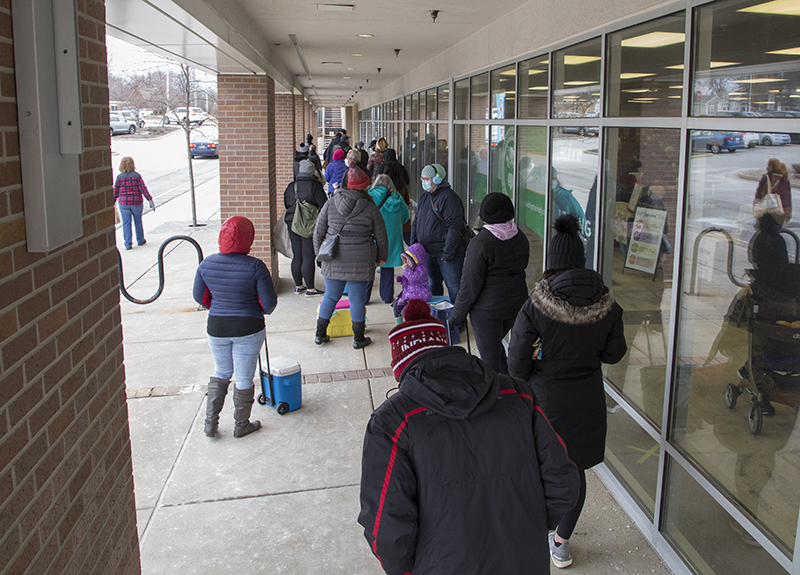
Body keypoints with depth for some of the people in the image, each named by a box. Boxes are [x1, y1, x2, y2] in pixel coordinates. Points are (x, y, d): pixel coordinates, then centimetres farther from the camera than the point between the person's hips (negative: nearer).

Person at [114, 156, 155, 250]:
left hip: (123, 203, 0)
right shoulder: (137, 175, -3)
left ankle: (128, 244, 3)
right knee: (138, 221, 15)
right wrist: (150, 200, -7)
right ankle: (140, 240, 27)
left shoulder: (119, 177, -1)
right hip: (136, 201, 0)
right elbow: (143, 189, -8)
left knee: (126, 223, 5)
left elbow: (115, 192, 2)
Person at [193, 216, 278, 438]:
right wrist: (264, 310, 10)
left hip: (216, 328, 3)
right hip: (248, 328, -3)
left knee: (221, 373, 24)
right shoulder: (255, 266, -18)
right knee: (244, 378, 12)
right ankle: (241, 426, 27)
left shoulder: (207, 264, -7)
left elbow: (199, 296, 5)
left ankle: (210, 423, 25)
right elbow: (269, 302, -13)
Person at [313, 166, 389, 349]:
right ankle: (358, 338, 16)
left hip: (333, 260, 2)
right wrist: (382, 256, 17)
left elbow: (318, 232, 5)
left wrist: (319, 253, 16)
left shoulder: (330, 204, 2)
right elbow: (381, 236, 3)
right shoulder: (371, 208, -3)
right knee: (357, 300, 6)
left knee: (330, 296, 14)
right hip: (360, 261, -2)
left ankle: (320, 334, 22)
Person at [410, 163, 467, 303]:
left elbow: (455, 226, -20)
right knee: (432, 284, 18)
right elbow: (416, 222, 20)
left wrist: (448, 252, -22)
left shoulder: (448, 197, -16)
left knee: (453, 285, -4)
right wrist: (413, 245, 12)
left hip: (447, 251, -8)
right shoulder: (424, 198, 11)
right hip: (428, 252, 8)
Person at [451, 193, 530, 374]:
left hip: (487, 308, -7)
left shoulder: (481, 242, -20)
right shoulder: (520, 238, 2)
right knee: (495, 343, 26)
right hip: (516, 303, 7)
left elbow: (470, 284, -18)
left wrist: (458, 314, -8)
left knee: (489, 354, 5)